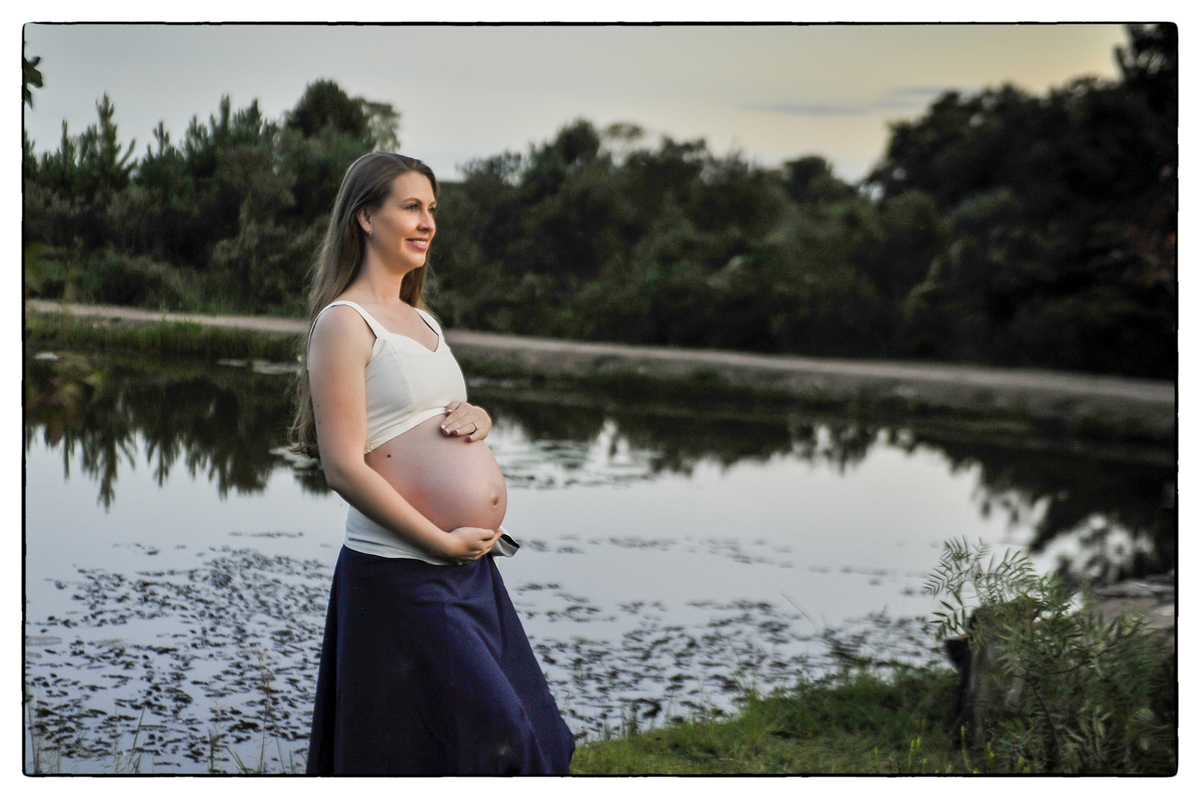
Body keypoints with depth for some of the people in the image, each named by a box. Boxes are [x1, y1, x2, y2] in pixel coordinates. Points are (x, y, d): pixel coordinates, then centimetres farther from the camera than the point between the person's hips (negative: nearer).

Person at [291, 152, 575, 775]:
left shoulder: (422, 321, 18)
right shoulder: (344, 321, -9)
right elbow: (343, 468, -16)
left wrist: (477, 416, 5)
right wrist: (444, 542, -16)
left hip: (470, 568, 9)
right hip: (400, 575, -9)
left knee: (529, 735, 10)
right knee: (492, 733, -7)